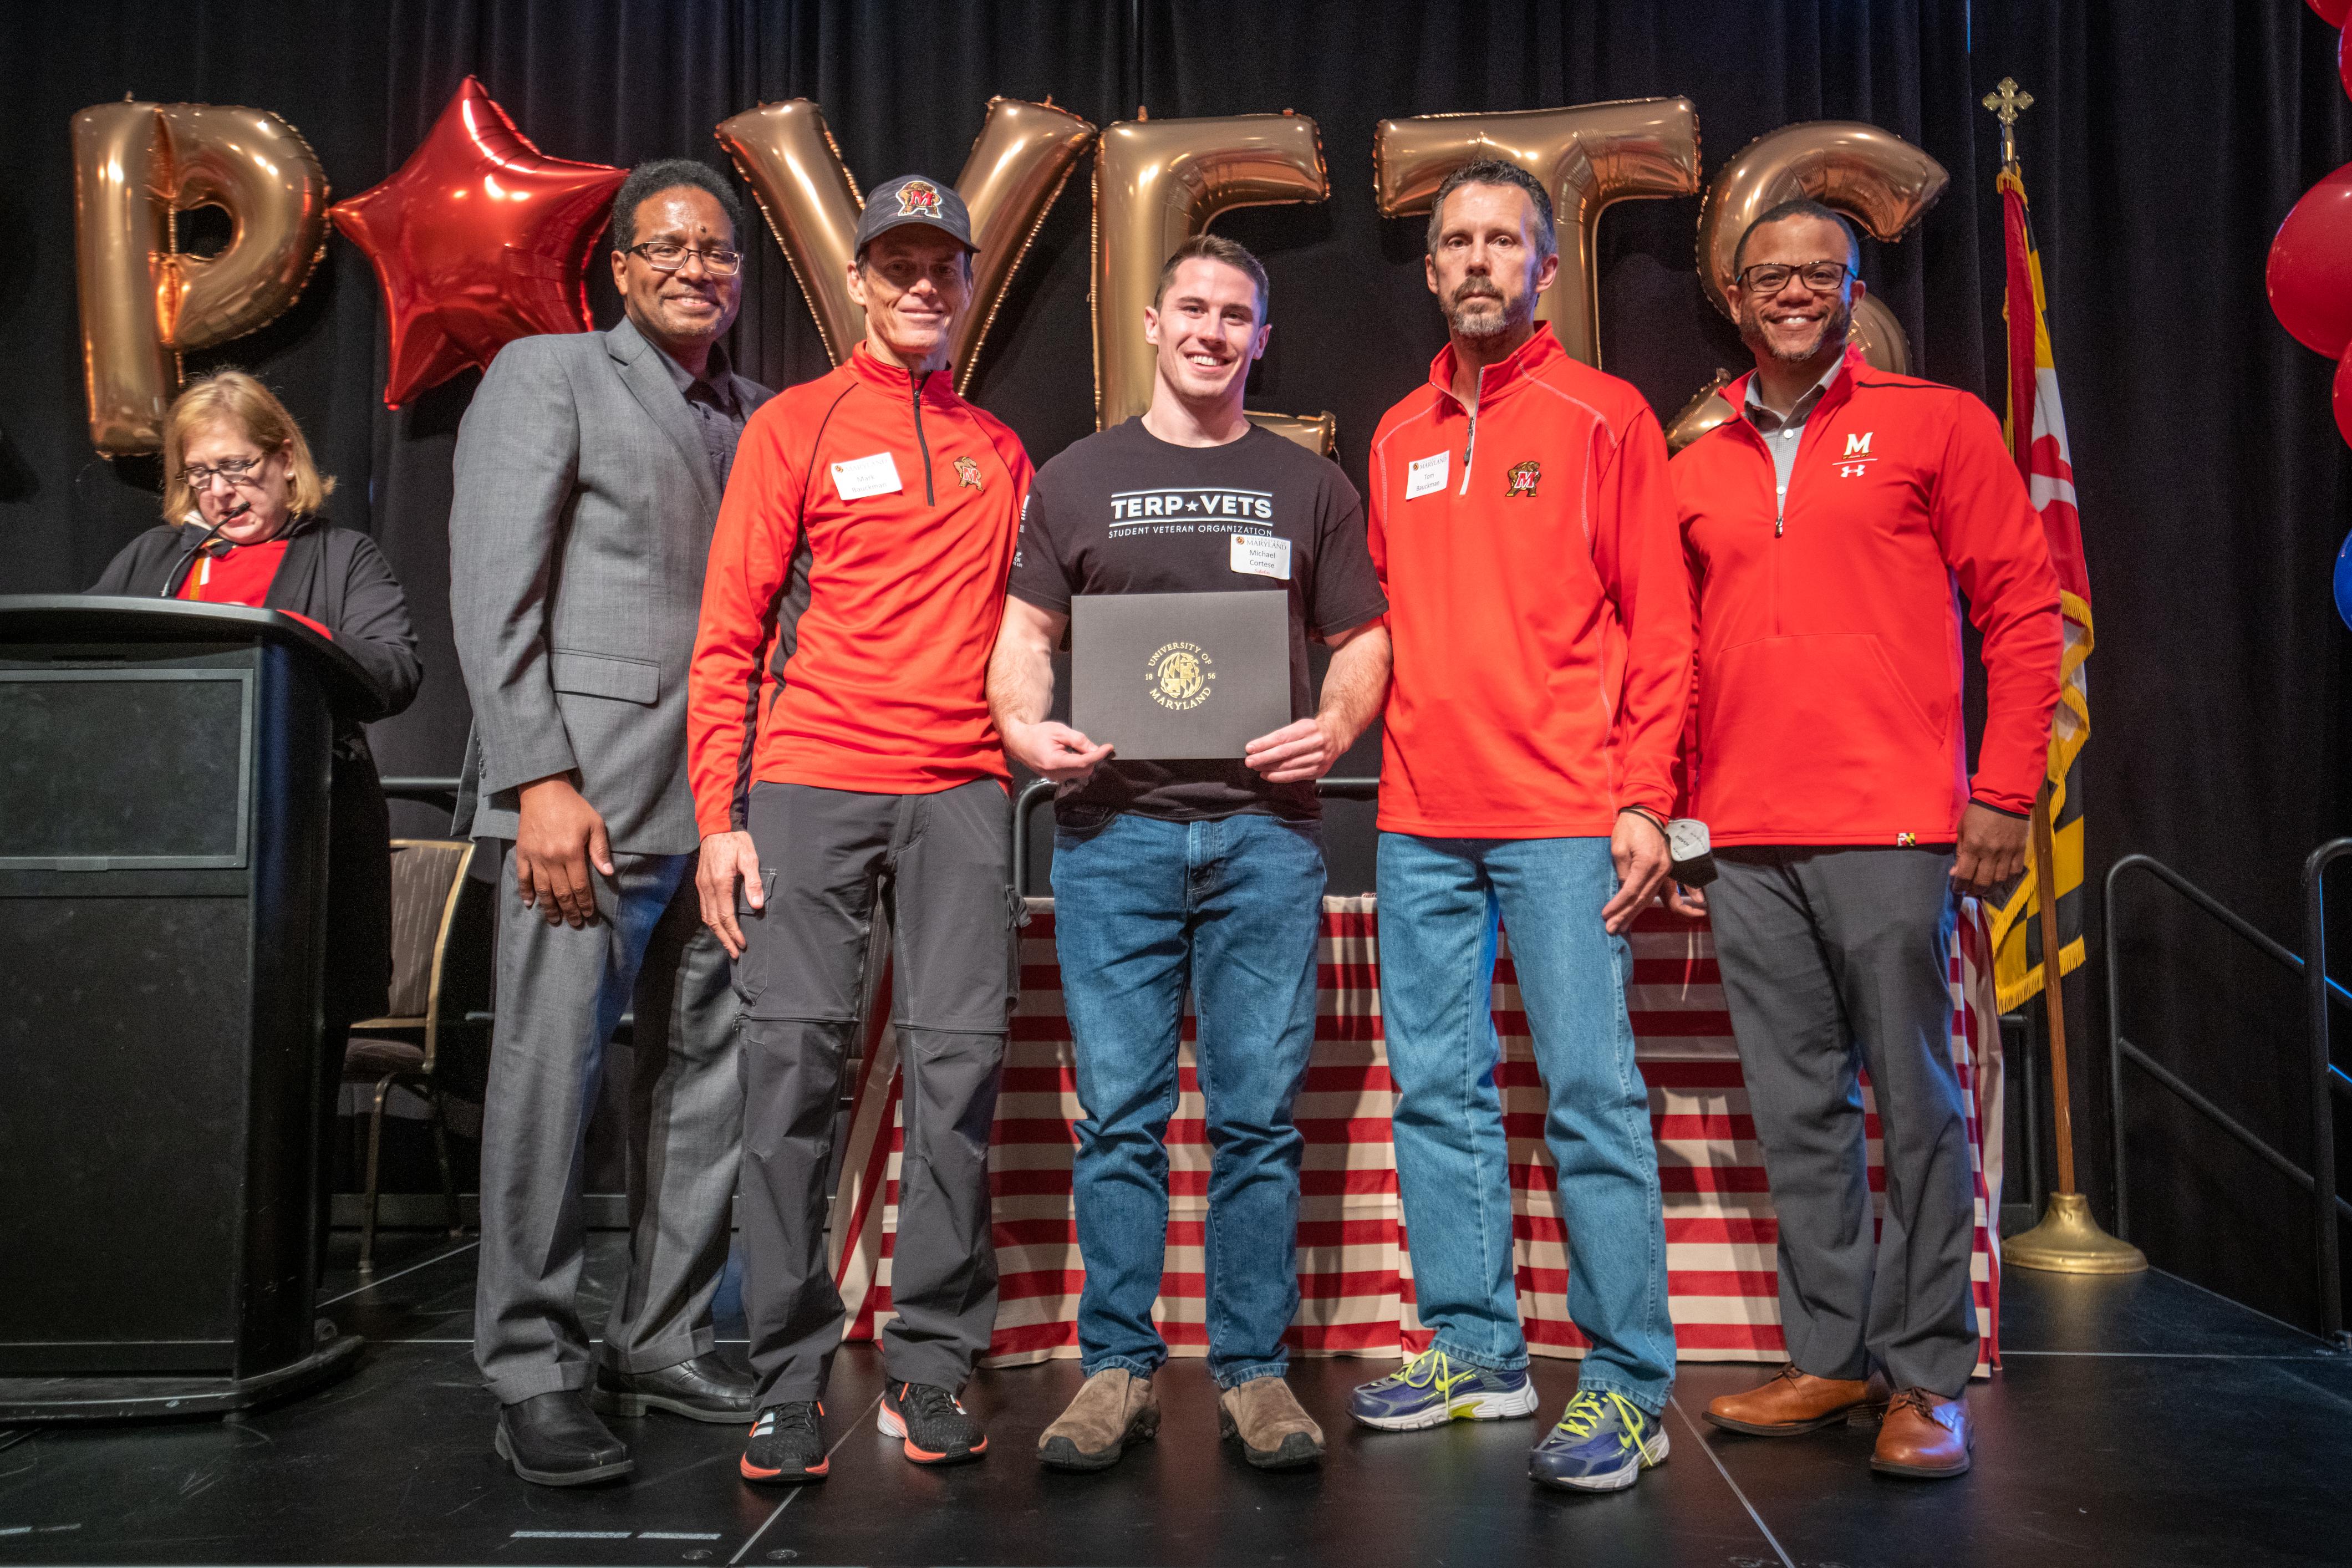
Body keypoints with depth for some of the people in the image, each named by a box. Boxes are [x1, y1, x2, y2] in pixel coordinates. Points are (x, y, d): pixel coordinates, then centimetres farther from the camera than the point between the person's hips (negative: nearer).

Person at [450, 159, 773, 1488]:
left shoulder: (766, 417, 18)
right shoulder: (546, 375, 6)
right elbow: (493, 595, -4)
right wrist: (541, 779, -13)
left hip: (730, 799, 5)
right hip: (590, 787, -5)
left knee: (707, 1075, 8)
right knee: (553, 1069, -3)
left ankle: (665, 1344, 20)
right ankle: (536, 1372, 9)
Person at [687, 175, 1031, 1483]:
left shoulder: (1001, 452, 18)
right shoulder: (796, 426, 8)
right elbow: (729, 632, 3)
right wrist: (720, 814, -5)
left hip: (961, 791, 3)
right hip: (809, 782, -2)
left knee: (960, 1064, -1)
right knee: (794, 1060, -4)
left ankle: (932, 1364, 10)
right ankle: (790, 1379, 6)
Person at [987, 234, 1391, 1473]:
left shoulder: (1309, 486, 15)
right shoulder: (1077, 480, 15)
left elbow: (1363, 639, 14)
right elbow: (1022, 636, 13)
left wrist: (1338, 726, -7)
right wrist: (1028, 727, -8)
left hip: (1264, 827, 0)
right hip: (1112, 825, 0)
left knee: (1259, 1113, 1)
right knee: (1119, 1113, 2)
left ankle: (1252, 1370, 12)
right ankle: (1118, 1368, 12)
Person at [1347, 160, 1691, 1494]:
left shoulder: (1605, 417, 3)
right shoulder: (1400, 439, 17)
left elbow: (1659, 624, -2)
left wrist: (1645, 798, -9)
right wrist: (1378, 744, 10)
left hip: (1562, 819, -5)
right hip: (1422, 823, 5)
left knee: (1593, 1095, -4)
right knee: (1438, 1090, 8)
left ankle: (1628, 1385, 6)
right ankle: (1475, 1350, 21)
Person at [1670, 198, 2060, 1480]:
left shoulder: (1936, 424, 5)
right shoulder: (1695, 470, 16)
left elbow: (2024, 613, 2)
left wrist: (2003, 792, -5)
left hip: (1892, 827, -4)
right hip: (1745, 843, 4)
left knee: (1915, 1102, 0)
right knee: (1796, 1108, 8)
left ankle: (1926, 1376, 11)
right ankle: (1829, 1358, 18)